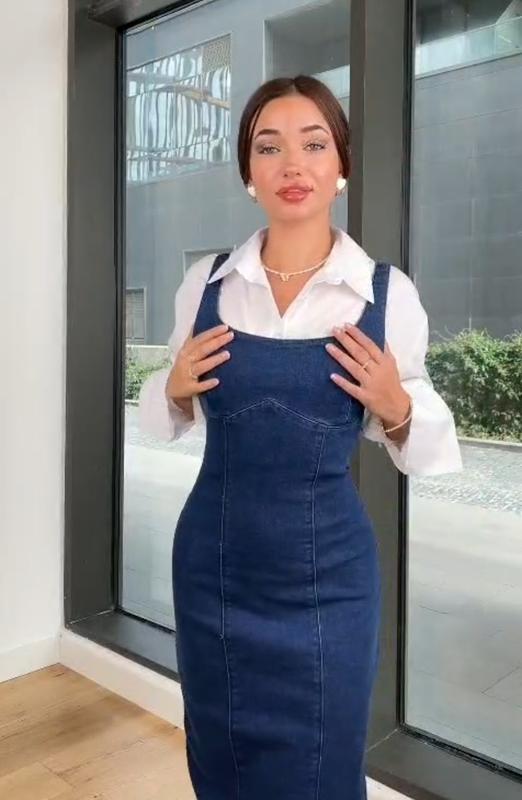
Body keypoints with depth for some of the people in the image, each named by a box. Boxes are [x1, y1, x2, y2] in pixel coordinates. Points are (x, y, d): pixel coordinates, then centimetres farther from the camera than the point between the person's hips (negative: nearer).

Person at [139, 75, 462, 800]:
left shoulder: (388, 291, -8)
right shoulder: (205, 282, -2)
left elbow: (424, 447, 3)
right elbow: (164, 419, 11)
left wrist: (397, 407, -16)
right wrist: (176, 387, -10)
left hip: (327, 571, -2)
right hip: (214, 564, 2)